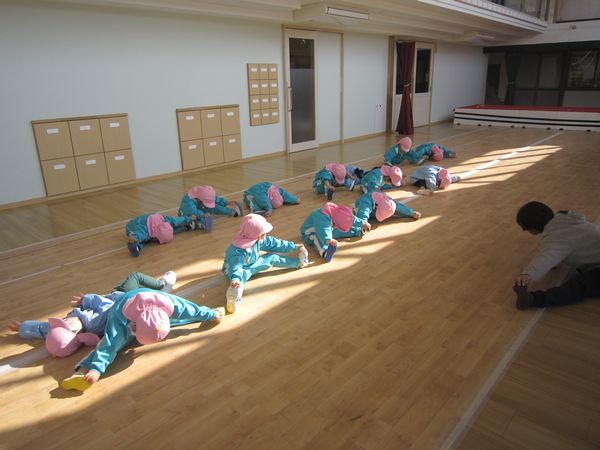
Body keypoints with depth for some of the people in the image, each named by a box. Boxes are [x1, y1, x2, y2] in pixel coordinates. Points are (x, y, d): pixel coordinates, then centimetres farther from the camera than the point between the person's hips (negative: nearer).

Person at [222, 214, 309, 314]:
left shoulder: (259, 240, -13)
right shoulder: (237, 251, -38)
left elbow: (274, 243, -1)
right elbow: (235, 266, -49)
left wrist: (293, 247, 8)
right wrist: (235, 278, -72)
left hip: (252, 264, 7)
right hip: (240, 269, -7)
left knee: (272, 257, 2)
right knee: (242, 274, -42)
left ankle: (299, 262, 12)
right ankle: (235, 293, -68)